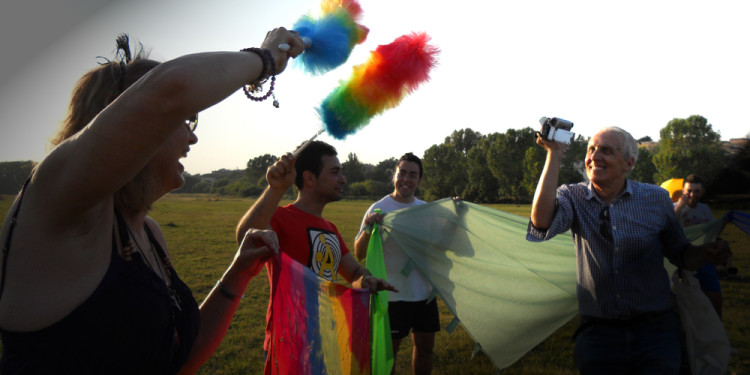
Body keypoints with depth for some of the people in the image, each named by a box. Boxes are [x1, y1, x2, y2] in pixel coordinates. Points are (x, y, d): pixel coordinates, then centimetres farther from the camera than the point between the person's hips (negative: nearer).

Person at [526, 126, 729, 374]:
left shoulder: (656, 199, 1)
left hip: (654, 330, 1)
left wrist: (705, 252, -15)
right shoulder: (573, 197, -2)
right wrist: (554, 154, -22)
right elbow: (542, 223, -24)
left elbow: (682, 256, 10)